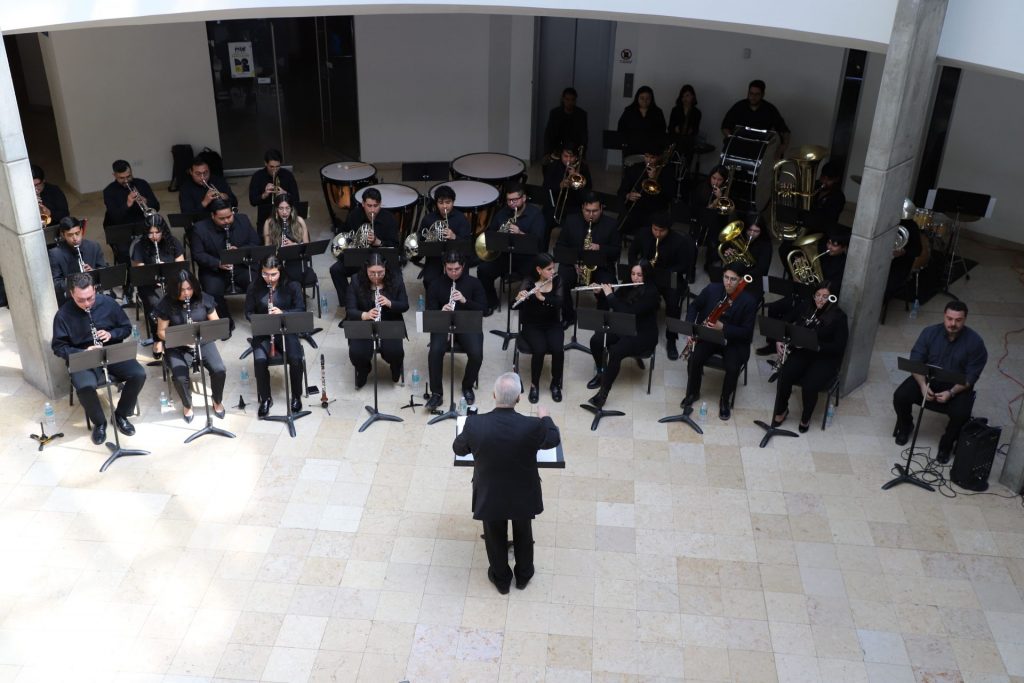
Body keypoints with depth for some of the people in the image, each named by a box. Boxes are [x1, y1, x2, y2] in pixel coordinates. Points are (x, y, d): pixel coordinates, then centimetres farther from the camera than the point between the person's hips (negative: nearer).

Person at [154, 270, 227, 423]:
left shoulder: (203, 299, -3)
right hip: (178, 347, -1)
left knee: (219, 370, -22)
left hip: (203, 342, 2)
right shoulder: (167, 304, -8)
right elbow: (161, 332, -4)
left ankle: (217, 401, 8)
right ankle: (187, 405, 5)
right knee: (180, 377, -27)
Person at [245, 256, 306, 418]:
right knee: (260, 360, -27)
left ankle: (296, 396, -1)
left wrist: (282, 313, -21)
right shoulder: (254, 287, -2)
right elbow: (249, 312, 4)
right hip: (263, 332, 1)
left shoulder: (292, 285, -4)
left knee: (295, 359, -26)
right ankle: (265, 399, -5)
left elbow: (301, 310, -4)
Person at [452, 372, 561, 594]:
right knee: (523, 534, 28)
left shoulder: (475, 424, -27)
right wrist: (545, 417, 14)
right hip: (523, 496, 0)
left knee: (495, 537, 26)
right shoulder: (532, 426, -29)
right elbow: (553, 440, -5)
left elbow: (458, 448, -5)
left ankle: (501, 579, 48)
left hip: (490, 496, 0)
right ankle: (523, 575, 51)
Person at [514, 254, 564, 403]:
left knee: (558, 349, -26)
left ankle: (556, 384, -2)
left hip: (553, 324, 2)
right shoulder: (528, 282, -7)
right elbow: (517, 305, -15)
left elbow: (559, 302, -17)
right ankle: (534, 385, -7)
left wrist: (542, 297, -32)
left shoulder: (557, 280, -1)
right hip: (532, 325, -2)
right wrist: (518, 299, -38)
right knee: (539, 350, -29)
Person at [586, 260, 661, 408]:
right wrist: (600, 292, -7)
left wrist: (610, 295, -22)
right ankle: (601, 373, 7)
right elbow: (607, 306, 11)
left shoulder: (651, 293, -19)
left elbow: (628, 312, -28)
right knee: (596, 340, -16)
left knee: (615, 351, -32)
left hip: (643, 335, -7)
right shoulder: (627, 287, 3)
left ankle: (604, 392, -25)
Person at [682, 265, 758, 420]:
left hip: (734, 341, -2)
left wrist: (723, 328, -27)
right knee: (694, 360, -22)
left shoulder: (749, 301, -15)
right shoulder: (712, 289, -6)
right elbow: (694, 306, 9)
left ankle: (725, 401, 0)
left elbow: (747, 332, -15)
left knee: (732, 368, -27)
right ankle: (692, 393, 6)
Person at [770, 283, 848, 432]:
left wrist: (817, 346, -27)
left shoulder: (838, 317, -9)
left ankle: (805, 418, 0)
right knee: (784, 375, -25)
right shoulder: (806, 309, 4)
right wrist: (779, 340, 0)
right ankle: (781, 411, 0)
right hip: (802, 353, 4)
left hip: (826, 359, -3)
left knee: (809, 385, -29)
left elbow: (839, 346, -16)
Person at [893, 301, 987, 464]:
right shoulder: (930, 332, -9)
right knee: (900, 396, -21)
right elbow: (915, 362, -8)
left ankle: (947, 444, 1)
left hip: (957, 386, -2)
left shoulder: (975, 342, -15)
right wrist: (923, 385, -25)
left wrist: (951, 393, -28)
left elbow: (971, 377, -15)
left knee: (961, 413, -30)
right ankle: (905, 427, 12)